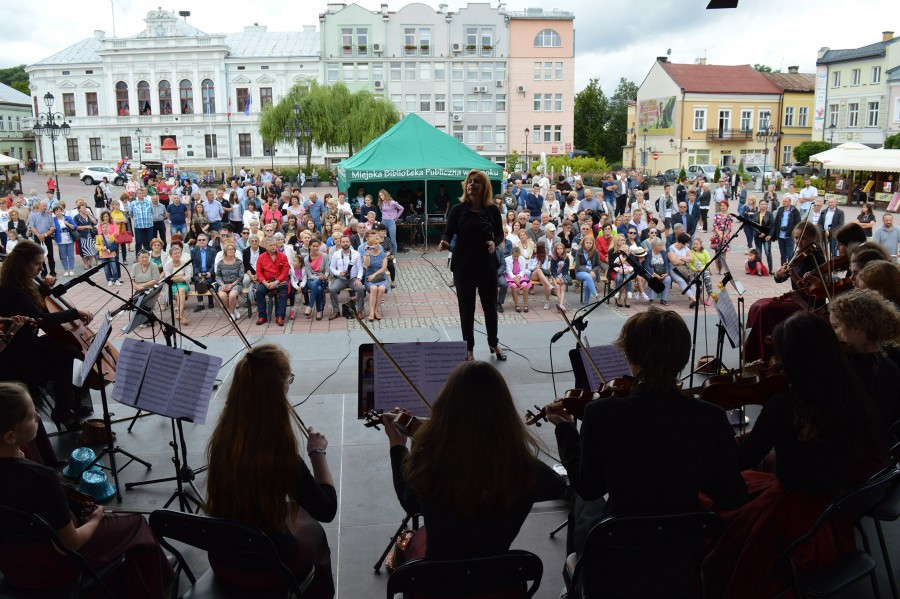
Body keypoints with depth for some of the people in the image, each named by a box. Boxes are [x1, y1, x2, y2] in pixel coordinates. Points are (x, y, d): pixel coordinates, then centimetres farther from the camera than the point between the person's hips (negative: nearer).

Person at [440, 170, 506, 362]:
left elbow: (499, 233, 8)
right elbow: (448, 232, -7)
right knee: (466, 308, 6)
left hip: (487, 264, 2)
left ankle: (494, 344, 33)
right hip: (463, 266, -1)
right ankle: (469, 349, 19)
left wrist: (494, 242, -13)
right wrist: (444, 241, -30)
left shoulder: (492, 210, 0)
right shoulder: (458, 209, -4)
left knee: (490, 305, 13)